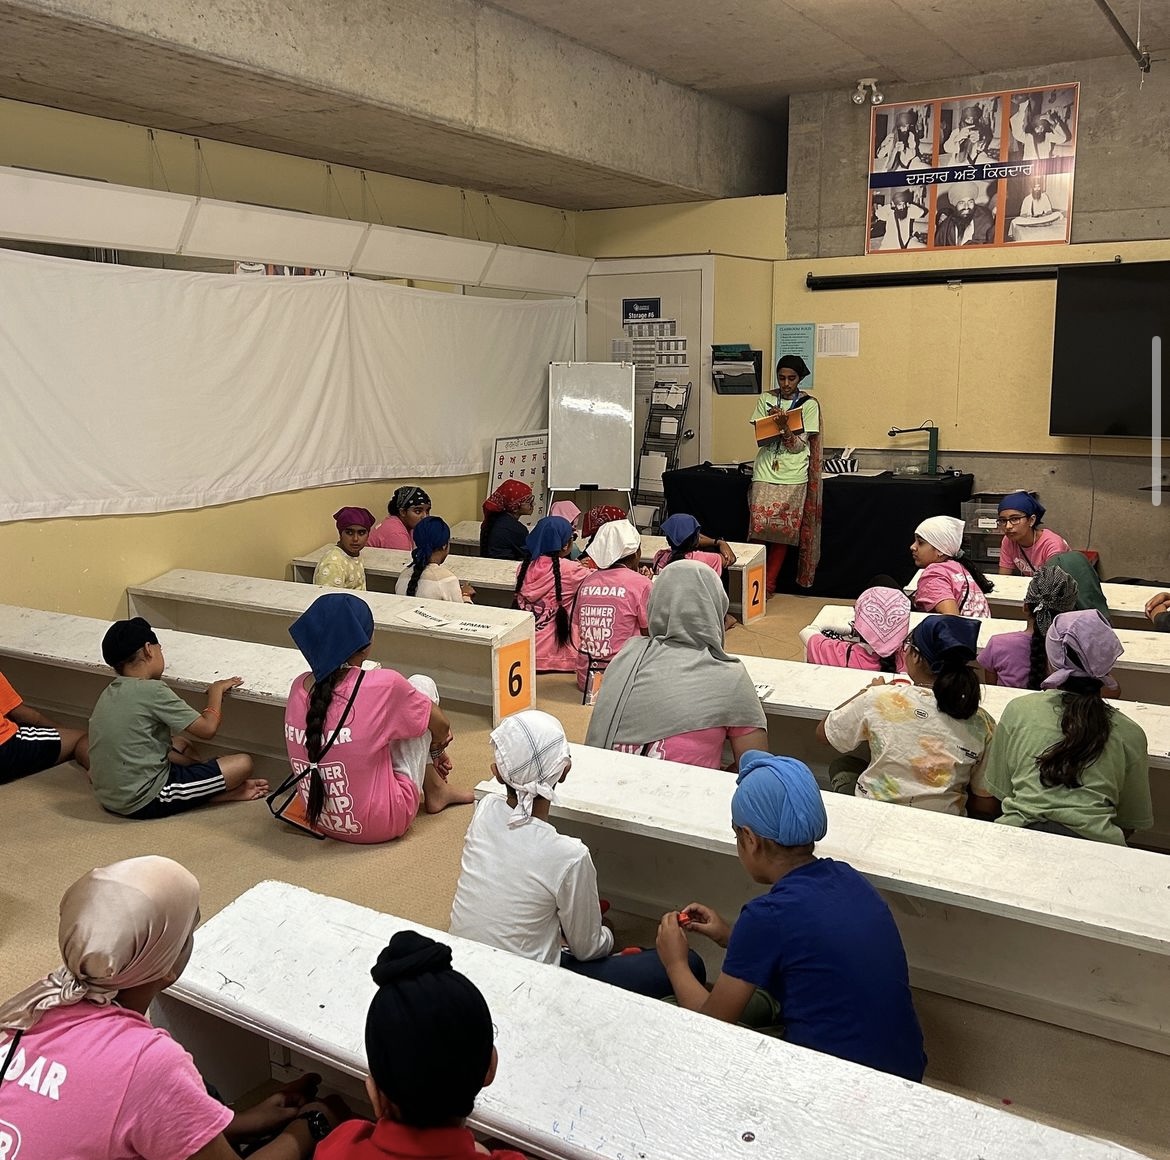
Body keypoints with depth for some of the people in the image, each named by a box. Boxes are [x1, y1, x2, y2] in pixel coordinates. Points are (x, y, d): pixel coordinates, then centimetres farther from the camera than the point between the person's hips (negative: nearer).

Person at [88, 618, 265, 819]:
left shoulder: (110, 692, 8)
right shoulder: (151, 690, -17)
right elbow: (207, 729, -13)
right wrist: (217, 690, 4)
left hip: (109, 798, 9)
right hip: (145, 803, -9)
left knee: (181, 744, 28)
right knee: (243, 763, -9)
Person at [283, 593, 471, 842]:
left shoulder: (299, 687, -5)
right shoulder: (383, 686, -21)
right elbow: (442, 726, -4)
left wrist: (427, 756, 22)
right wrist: (435, 750, 21)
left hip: (320, 819, 5)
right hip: (382, 824, -5)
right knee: (422, 684, 6)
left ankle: (434, 787, 34)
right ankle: (435, 790, 23)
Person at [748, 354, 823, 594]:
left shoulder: (809, 405, 1)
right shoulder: (766, 400, 7)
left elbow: (798, 445, -6)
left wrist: (784, 424, -21)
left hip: (792, 477, -1)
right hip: (765, 473, 1)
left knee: (782, 532, 0)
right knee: (759, 528, -6)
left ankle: (769, 584, 7)